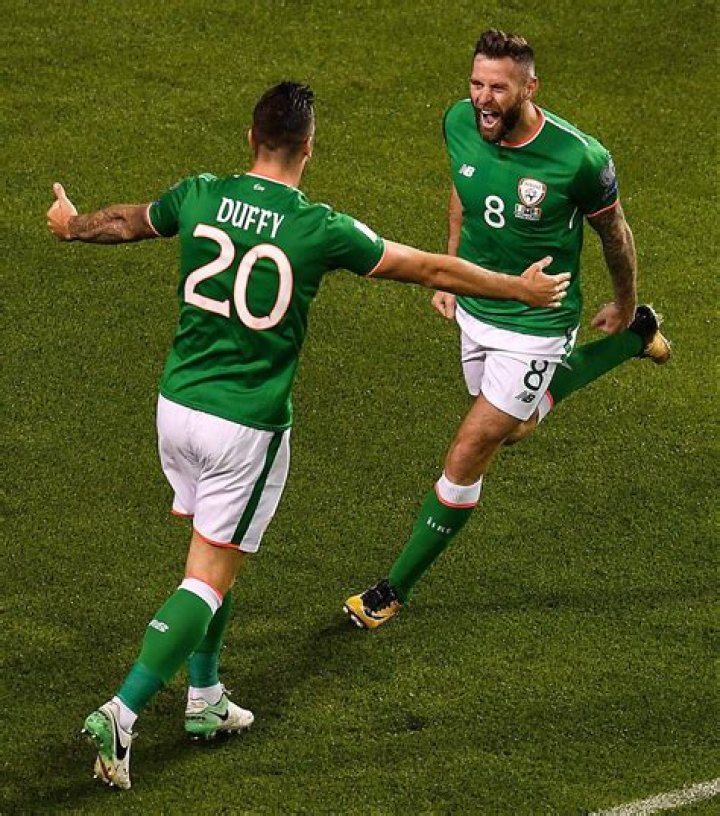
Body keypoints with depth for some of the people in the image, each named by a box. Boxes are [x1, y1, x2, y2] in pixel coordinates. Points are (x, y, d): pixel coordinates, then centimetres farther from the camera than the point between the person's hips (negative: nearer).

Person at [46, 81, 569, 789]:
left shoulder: (199, 195, -3)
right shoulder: (320, 230, -14)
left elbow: (126, 222, 19)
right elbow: (429, 269, -3)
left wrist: (70, 225, 43)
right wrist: (521, 288, 11)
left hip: (177, 404, 5)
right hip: (246, 426, -5)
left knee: (212, 559, 24)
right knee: (209, 580, 0)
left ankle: (204, 699, 33)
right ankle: (121, 714, -11)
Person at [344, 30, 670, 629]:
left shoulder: (578, 158, -28)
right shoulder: (459, 124, -14)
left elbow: (614, 233, -7)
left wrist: (624, 302, 8)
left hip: (535, 326, -7)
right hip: (475, 310, 7)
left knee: (467, 458, -6)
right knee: (515, 429, 30)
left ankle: (396, 589, 10)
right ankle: (633, 340, 48)